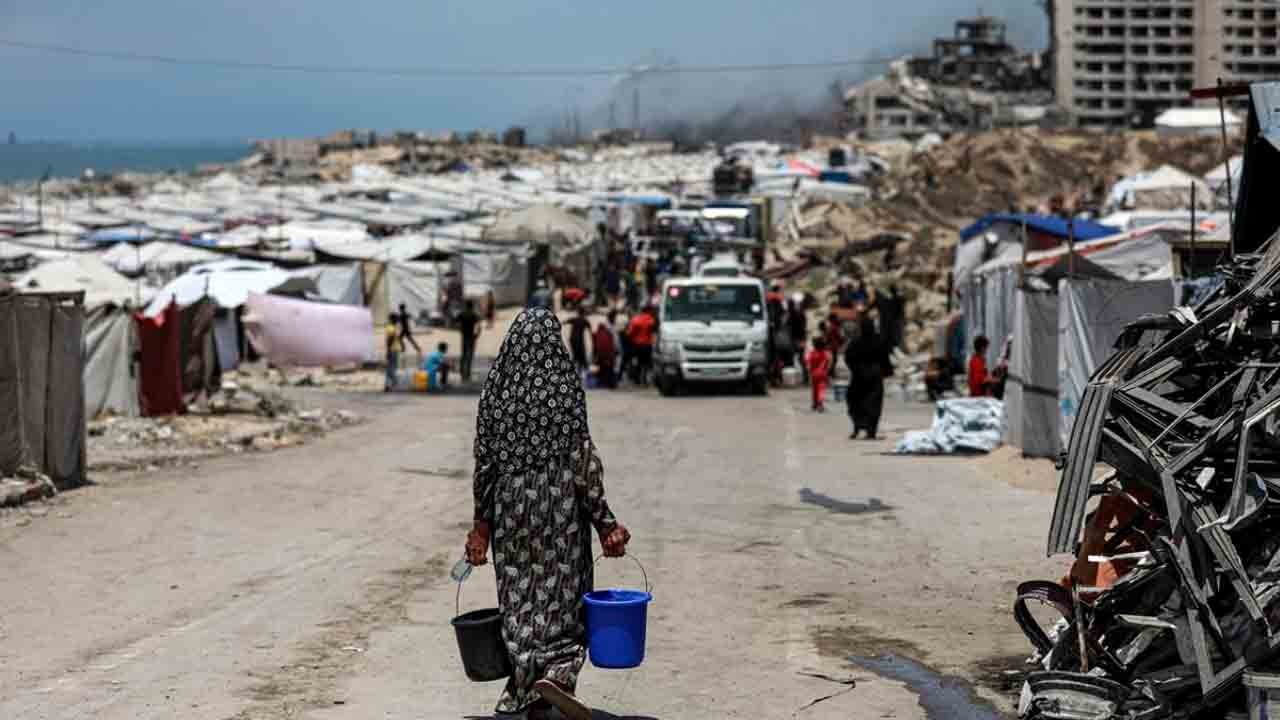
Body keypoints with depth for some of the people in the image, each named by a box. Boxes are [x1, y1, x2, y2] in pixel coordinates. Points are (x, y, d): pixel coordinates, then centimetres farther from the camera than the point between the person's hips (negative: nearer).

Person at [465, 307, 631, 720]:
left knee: (519, 598, 12)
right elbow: (582, 457, -10)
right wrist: (604, 521, -5)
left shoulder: (496, 387, 0)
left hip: (510, 505, 3)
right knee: (563, 597, 5)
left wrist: (482, 523, 10)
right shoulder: (564, 385, -9)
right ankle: (556, 673, -18)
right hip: (560, 504, -3)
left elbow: (484, 458, 3)